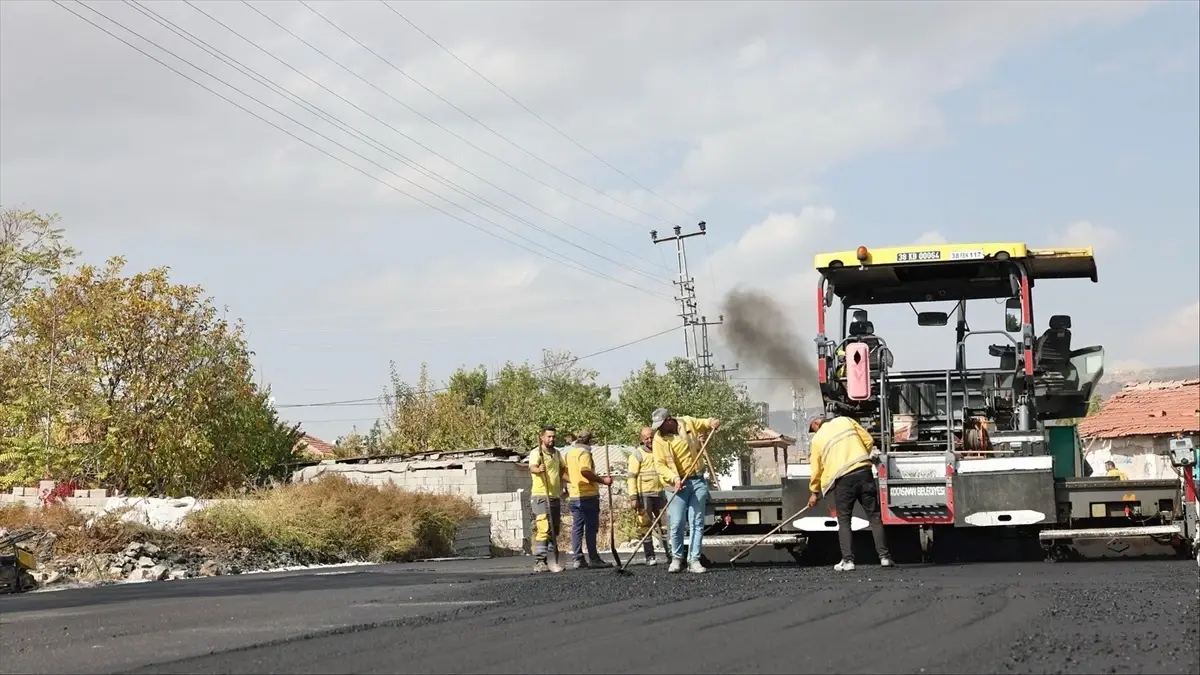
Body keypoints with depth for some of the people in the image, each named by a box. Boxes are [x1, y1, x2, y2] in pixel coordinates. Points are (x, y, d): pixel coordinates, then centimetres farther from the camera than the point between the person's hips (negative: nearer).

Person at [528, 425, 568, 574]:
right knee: (543, 529, -17)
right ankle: (539, 562, -20)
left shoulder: (557, 453, 16)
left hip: (555, 496, 8)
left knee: (554, 531, 11)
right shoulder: (536, 453, -8)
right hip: (540, 496, -8)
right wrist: (538, 469, -49)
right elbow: (532, 467, -29)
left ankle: (552, 562, 18)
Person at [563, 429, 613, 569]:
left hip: (573, 496, 8)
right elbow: (585, 471, -25)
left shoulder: (567, 453, 14)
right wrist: (602, 480, -19)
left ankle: (578, 559, 6)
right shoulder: (584, 453, -10)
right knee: (591, 527, -4)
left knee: (577, 527, 7)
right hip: (588, 495, -8)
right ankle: (593, 559, -3)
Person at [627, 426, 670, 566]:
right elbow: (632, 476, -6)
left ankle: (670, 554, 7)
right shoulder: (637, 453, -1)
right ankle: (650, 556, 1)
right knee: (646, 525, -2)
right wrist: (633, 497, -13)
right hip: (644, 495, -4)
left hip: (660, 493, 4)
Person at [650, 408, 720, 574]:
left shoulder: (688, 422, 1)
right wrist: (674, 478, -25)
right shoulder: (659, 439, -6)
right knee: (677, 524, -5)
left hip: (698, 481, 2)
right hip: (679, 484, -2)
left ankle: (694, 560, 1)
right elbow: (660, 465, -10)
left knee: (697, 523, -1)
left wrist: (713, 423, -4)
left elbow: (707, 424, 20)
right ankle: (676, 558, 14)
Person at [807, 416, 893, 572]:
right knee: (874, 516, 8)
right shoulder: (845, 421, 12)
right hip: (864, 473, 2)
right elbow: (869, 441, 10)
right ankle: (884, 556, 6)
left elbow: (816, 469, 13)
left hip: (843, 479, -2)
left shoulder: (817, 439, 8)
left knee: (844, 521, 10)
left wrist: (814, 492, 25)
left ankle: (848, 560, 1)